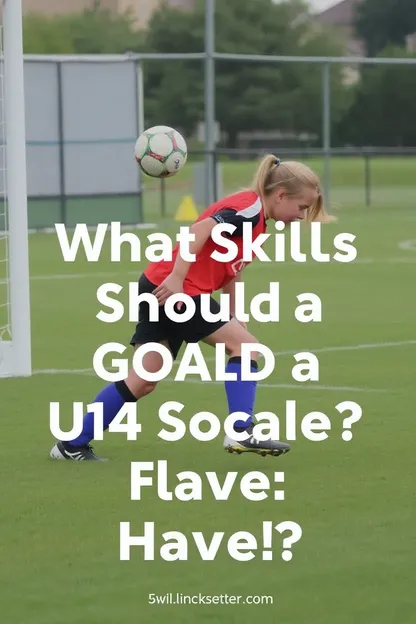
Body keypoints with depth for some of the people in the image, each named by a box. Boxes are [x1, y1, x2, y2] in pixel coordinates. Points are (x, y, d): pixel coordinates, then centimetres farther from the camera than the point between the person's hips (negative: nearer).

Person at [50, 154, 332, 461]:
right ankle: (241, 432, -9)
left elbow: (230, 271, 25)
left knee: (143, 382, 10)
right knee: (245, 345, -7)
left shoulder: (254, 218, 18)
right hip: (173, 289, -10)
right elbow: (200, 230, -24)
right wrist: (176, 278, -29)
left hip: (162, 290, 10)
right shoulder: (250, 208, -12)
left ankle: (72, 445, 14)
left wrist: (236, 317, 22)